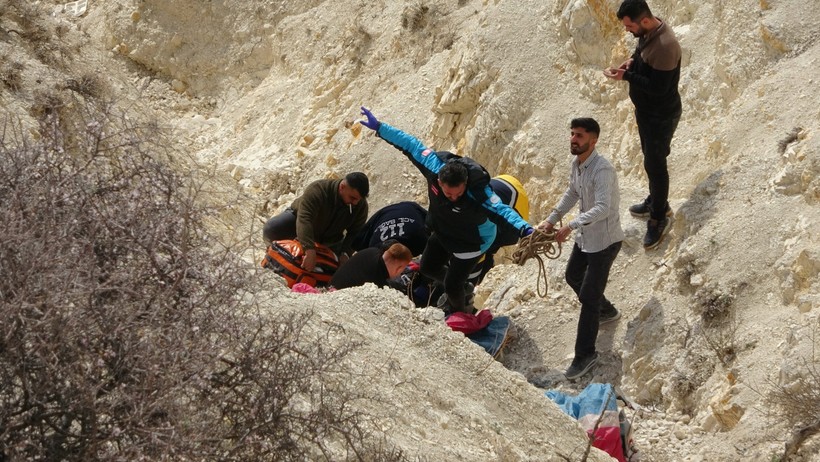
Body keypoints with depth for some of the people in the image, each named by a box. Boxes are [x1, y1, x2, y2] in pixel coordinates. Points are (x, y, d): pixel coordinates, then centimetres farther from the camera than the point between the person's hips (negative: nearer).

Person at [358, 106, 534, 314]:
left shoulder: (478, 192, -43)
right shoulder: (434, 166, -31)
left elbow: (501, 210, -51)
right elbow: (411, 145, -20)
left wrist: (523, 227, -69)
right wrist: (379, 127, -16)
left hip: (470, 242, -6)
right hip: (442, 233, 6)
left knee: (452, 285, 1)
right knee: (428, 268, 23)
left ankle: (459, 311, 35)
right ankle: (461, 289, 50)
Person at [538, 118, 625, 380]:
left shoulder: (602, 170, -28)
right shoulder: (577, 165, -1)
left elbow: (602, 208, -37)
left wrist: (571, 225, -42)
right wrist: (552, 219, 8)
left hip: (604, 240, -9)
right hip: (585, 237, 9)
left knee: (588, 296, -8)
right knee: (573, 277, 27)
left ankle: (585, 354, 3)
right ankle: (606, 311, 52)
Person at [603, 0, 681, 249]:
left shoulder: (665, 46, -35)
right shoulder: (647, 32, -6)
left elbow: (658, 87, -31)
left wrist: (626, 76, -28)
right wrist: (632, 60, -5)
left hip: (661, 115, -9)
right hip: (645, 108, 9)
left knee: (655, 164, 5)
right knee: (650, 158, 25)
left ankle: (659, 218, 22)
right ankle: (657, 202, 46)